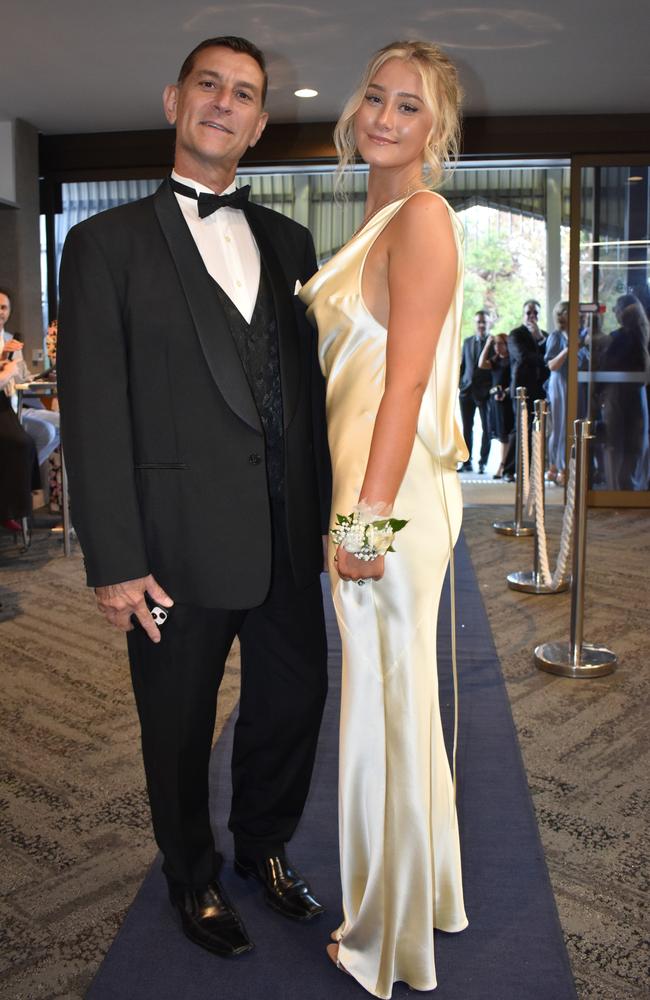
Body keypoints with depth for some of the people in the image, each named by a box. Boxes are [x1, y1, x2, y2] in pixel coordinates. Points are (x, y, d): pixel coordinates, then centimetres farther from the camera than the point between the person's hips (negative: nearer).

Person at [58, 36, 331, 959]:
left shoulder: (288, 242, 10)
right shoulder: (107, 243, -3)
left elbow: (310, 387, 10)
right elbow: (94, 412, -9)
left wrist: (322, 515, 7)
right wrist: (113, 562, -13)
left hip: (287, 537, 4)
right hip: (182, 543, -4)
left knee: (295, 701, 17)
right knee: (180, 730, 14)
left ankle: (265, 847, 45)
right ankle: (194, 880, 41)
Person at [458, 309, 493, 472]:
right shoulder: (467, 341, 13)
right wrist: (459, 384, 8)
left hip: (485, 391, -4)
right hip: (467, 390, 4)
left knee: (487, 428, 1)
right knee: (467, 428, 6)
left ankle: (483, 463, 8)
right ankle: (467, 462, 12)